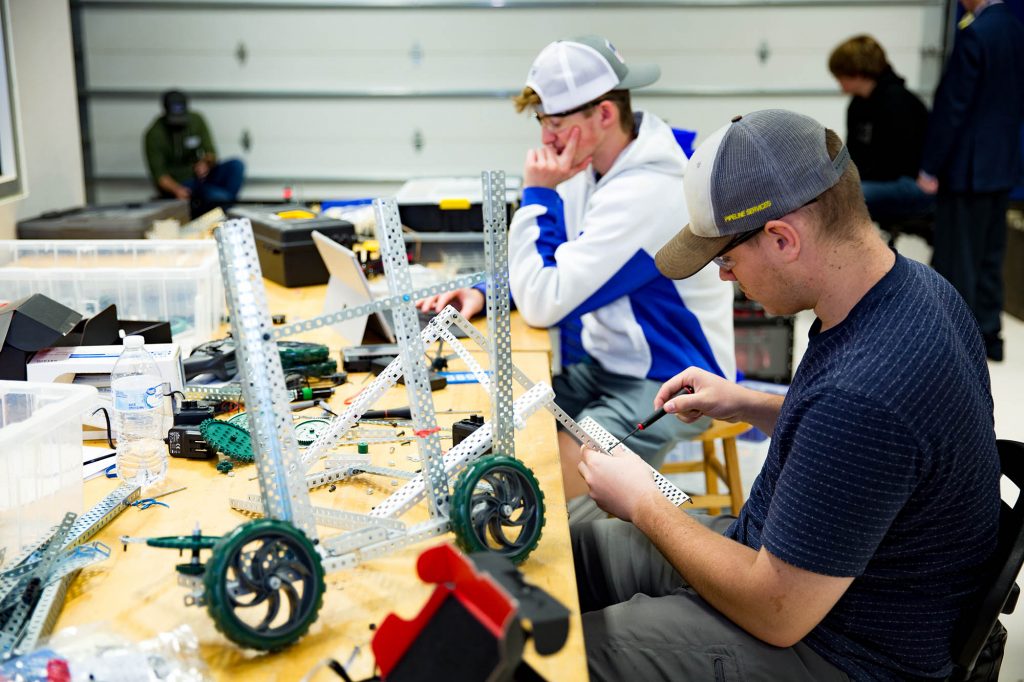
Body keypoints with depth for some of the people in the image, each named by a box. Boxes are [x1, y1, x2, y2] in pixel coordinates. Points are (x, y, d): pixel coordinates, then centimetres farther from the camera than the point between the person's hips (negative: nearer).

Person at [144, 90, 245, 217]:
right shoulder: (154, 134, -14)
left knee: (236, 165, -23)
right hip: (175, 183, -5)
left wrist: (206, 163, -27)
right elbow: (159, 174, -15)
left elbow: (211, 152, -1)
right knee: (218, 196, -34)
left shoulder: (196, 120, -3)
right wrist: (176, 189, -37)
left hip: (199, 174, 5)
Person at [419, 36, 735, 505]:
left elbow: (543, 303, -26)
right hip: (605, 361, 9)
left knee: (555, 478, -26)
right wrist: (486, 293, -4)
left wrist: (538, 193, -19)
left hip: (671, 381, -9)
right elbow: (550, 266, 14)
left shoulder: (645, 194, -27)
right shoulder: (594, 167, 1)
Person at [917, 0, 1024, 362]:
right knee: (989, 256, 15)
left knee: (956, 260, 0)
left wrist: (930, 167, -13)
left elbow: (952, 106, -18)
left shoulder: (974, 33, -18)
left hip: (968, 166, -8)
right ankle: (987, 334, 22)